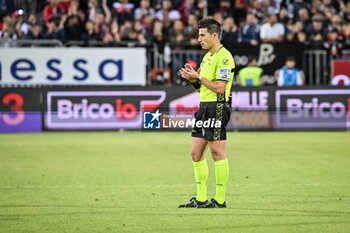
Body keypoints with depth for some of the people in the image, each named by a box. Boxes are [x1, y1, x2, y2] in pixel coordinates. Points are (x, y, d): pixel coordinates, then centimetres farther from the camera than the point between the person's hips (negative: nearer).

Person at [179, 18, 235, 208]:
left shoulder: (224, 57, -12)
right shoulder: (207, 57, 18)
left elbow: (219, 88, -20)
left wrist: (198, 77, -15)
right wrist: (192, 79, 4)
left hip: (217, 108, -10)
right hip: (204, 107, 10)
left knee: (218, 153, -5)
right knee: (196, 153, 9)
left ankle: (220, 200, 0)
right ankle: (200, 199, 14)